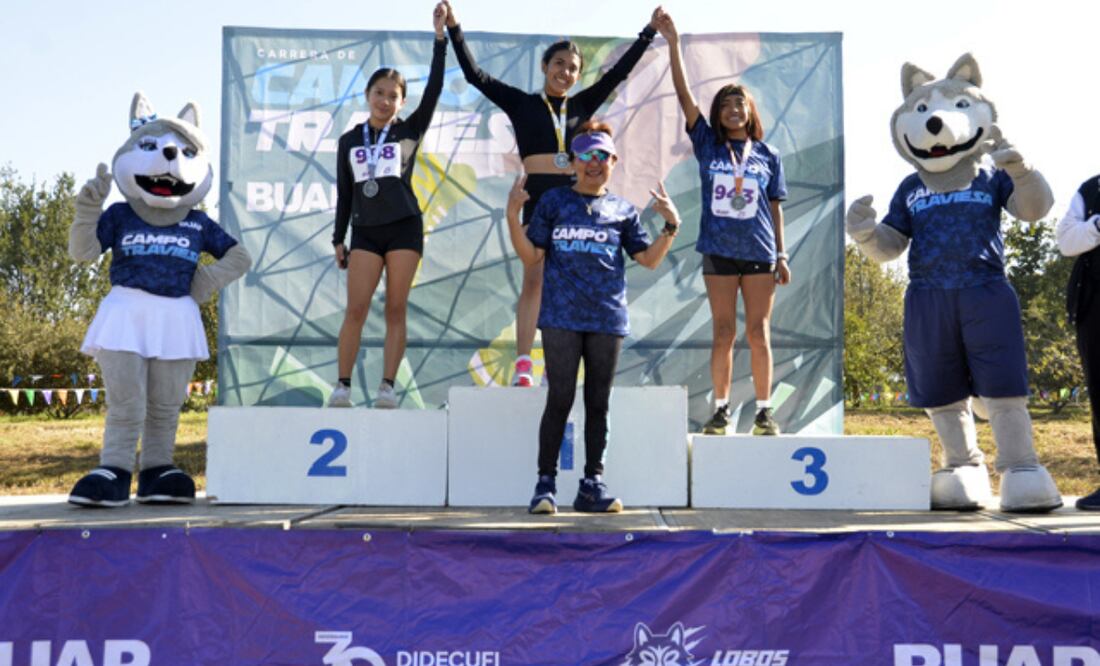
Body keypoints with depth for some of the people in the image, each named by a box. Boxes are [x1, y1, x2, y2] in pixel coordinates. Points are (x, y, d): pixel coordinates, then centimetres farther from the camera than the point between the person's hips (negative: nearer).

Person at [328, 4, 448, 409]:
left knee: (396, 310, -1)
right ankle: (342, 387, -1)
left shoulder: (409, 132, 4)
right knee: (356, 310, -6)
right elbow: (343, 193, 12)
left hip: (404, 227, -1)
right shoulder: (349, 141, 9)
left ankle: (387, 387, 2)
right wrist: (339, 238, 9)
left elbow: (434, 90, -7)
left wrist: (440, 37, -11)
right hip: (365, 231, 1)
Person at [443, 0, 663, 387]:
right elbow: (475, 75, 2)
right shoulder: (522, 103, 7)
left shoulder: (582, 104, 14)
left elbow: (619, 72, 16)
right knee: (533, 278, -8)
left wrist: (649, 32, 17)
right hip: (539, 195, -3)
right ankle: (522, 366, -8)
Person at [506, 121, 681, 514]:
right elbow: (531, 257, 4)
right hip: (561, 316, -2)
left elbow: (649, 258, 9)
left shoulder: (623, 210, 13)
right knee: (560, 399, -4)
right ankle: (546, 483, 4)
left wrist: (671, 224, -2)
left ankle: (592, 484, 13)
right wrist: (513, 215, -6)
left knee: (598, 403, 6)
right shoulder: (553, 202, 9)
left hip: (607, 318, 2)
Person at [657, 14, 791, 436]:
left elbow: (775, 209, 9)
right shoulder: (707, 145, 6)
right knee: (723, 334, 4)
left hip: (760, 254, 0)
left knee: (758, 334, 2)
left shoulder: (768, 156, 8)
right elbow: (684, 96, -1)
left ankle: (764, 411, 10)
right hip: (719, 253, 0)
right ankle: (721, 409, 14)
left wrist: (782, 255, 4)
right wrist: (673, 43, -7)